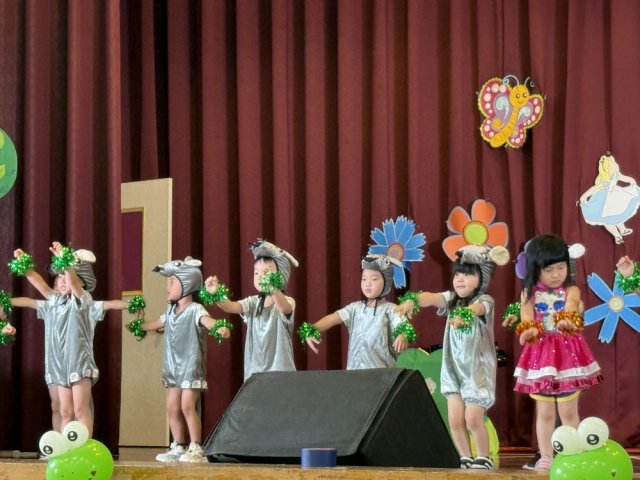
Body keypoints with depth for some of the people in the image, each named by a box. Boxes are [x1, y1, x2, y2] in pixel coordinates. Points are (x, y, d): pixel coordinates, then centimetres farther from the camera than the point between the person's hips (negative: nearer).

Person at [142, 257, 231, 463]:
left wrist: (218, 327, -54)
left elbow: (207, 320, -34)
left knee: (187, 406, -13)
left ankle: (196, 449, -8)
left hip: (191, 366, -8)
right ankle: (178, 448, 16)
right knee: (172, 408, 7)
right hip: (173, 367, 8)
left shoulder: (195, 310, -13)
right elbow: (156, 324, 30)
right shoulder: (170, 311, 12)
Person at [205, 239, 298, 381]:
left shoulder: (287, 302, -7)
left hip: (280, 372, -5)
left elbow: (284, 308, -32)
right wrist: (216, 294, -31)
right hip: (254, 372, 5)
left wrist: (273, 289, -54)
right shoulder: (253, 303, 8)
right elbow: (231, 307, -9)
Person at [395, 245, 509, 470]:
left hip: (477, 369, -5)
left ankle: (484, 458, 9)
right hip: (453, 368, 5)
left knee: (473, 419, -10)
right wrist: (413, 300, -39)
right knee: (455, 420, -1)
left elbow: (476, 309, -33)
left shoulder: (484, 300, -9)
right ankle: (465, 460, 14)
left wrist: (464, 314, -57)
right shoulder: (451, 299, 4)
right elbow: (431, 298, -17)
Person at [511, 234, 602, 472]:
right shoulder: (529, 293, 2)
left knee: (568, 410, 4)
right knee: (544, 411, 7)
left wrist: (566, 319, -48)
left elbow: (571, 307, -23)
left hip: (567, 353, -1)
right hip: (540, 354, 1)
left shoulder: (571, 291, -1)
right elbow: (526, 316, -15)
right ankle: (545, 457, 14)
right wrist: (528, 329, -39)